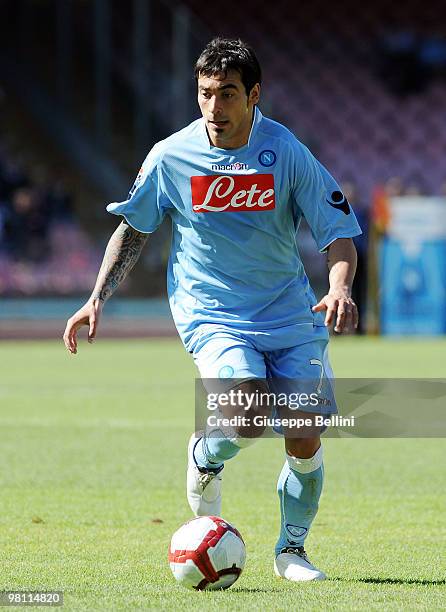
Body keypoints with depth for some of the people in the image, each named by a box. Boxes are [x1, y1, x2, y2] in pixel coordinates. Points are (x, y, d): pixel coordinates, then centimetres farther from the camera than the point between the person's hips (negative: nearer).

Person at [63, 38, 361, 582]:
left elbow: (338, 232, -5)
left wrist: (339, 288, -24)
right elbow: (132, 228, 9)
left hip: (288, 312, 2)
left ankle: (291, 550, 21)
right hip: (210, 312, -2)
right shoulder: (171, 157, -7)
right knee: (249, 414, -27)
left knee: (306, 439, -4)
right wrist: (98, 299, 2)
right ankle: (204, 458, 9)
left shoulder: (286, 153, -8)